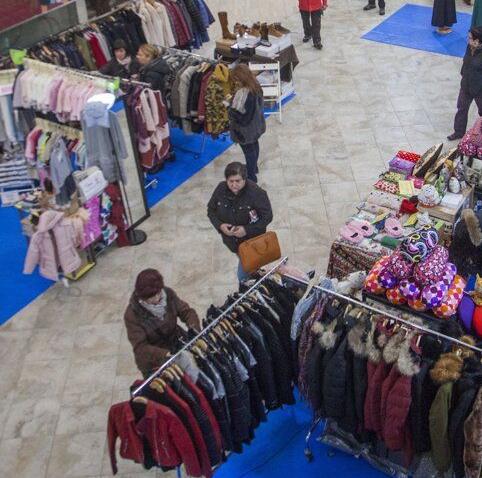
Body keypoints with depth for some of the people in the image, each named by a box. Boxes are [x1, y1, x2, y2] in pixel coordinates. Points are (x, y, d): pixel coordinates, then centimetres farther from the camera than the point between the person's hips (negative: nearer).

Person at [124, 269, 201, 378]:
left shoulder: (168, 294, -15)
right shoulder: (132, 315, -26)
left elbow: (187, 312, -8)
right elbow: (140, 347, -28)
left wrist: (194, 329, -29)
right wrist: (165, 355, -42)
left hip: (175, 343, 4)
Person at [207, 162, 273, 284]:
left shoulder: (256, 193, -27)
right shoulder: (221, 189, -14)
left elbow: (267, 217, -20)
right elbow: (211, 210, 0)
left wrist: (247, 230, -29)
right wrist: (220, 225, -19)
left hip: (251, 241, -5)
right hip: (231, 241, 5)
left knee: (244, 276, -1)